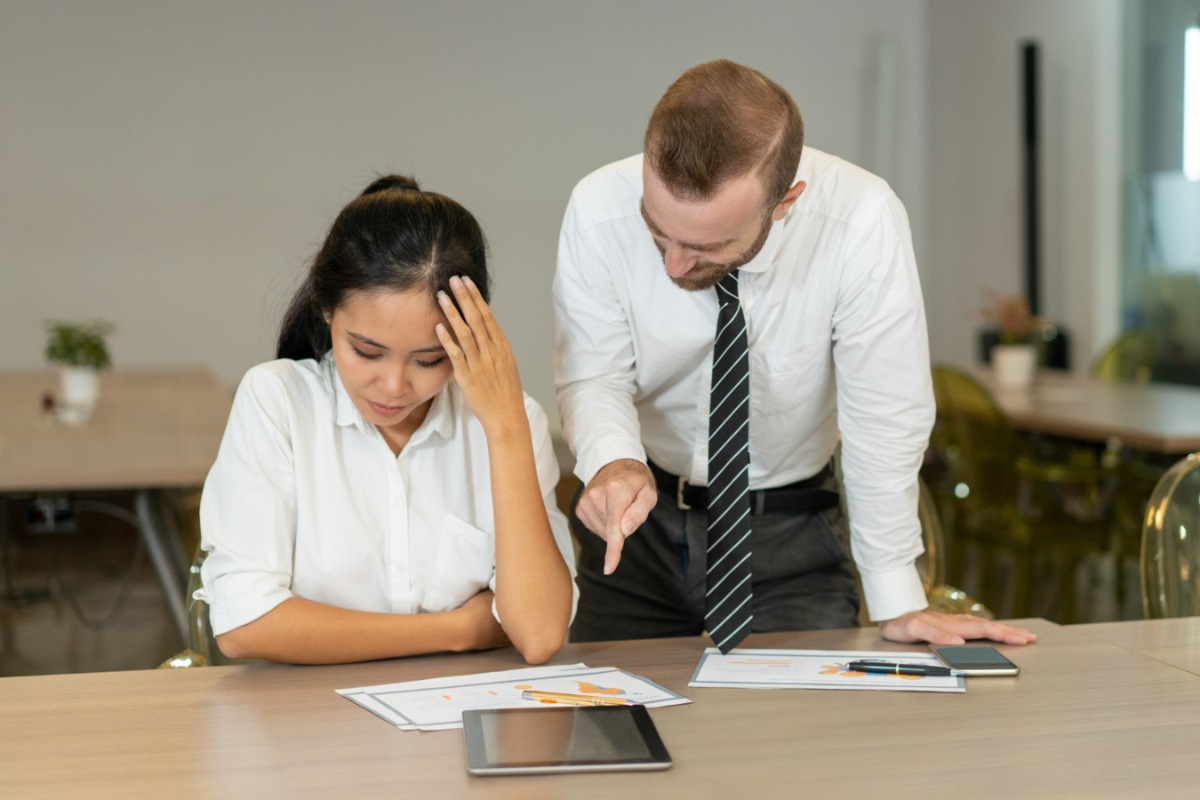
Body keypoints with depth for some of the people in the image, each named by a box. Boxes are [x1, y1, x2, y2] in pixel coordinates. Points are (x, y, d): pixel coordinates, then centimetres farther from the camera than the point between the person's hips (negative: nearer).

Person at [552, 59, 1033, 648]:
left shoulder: (861, 220, -27)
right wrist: (614, 461, -35)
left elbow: (884, 419, -20)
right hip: (638, 527, 1)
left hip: (791, 531, -1)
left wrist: (898, 606, -16)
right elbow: (593, 378, -13)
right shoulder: (598, 212, -22)